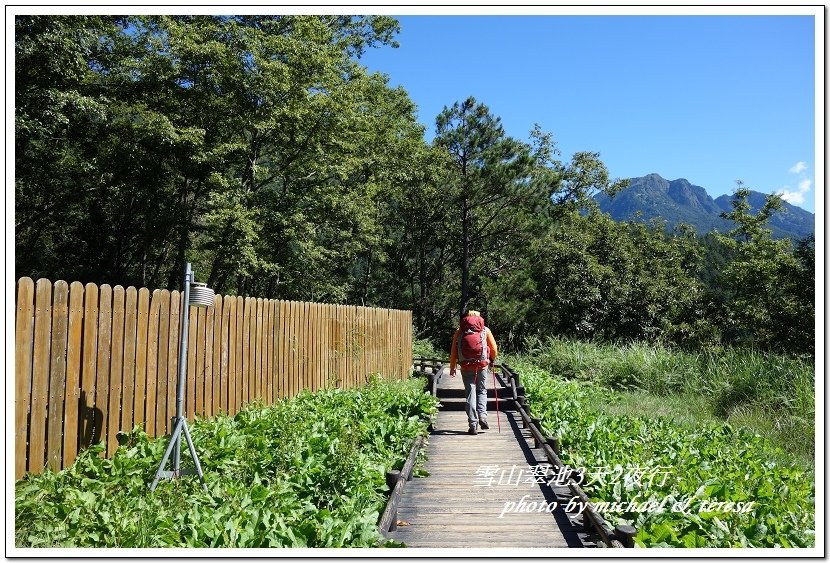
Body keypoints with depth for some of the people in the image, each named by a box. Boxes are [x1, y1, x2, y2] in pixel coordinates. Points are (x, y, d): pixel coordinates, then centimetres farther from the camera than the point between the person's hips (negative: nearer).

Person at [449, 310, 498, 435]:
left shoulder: (459, 331, 8)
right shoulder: (485, 330, 8)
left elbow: (453, 351, 5)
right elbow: (494, 349, 9)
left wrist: (452, 367, 13)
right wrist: (491, 360, 27)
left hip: (466, 367, 0)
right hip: (482, 366, 0)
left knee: (470, 393, 5)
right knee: (482, 391, 17)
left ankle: (473, 425, 2)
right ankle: (482, 416, 1)